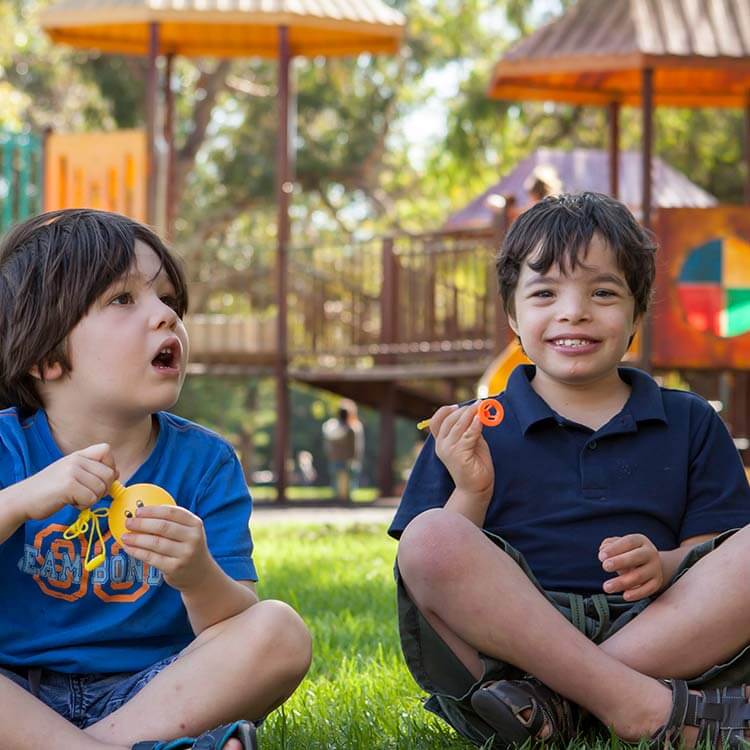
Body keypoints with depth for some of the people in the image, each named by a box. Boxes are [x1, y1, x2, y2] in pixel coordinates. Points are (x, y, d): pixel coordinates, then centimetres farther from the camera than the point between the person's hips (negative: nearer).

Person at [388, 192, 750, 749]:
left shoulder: (690, 425, 18)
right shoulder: (470, 435, 15)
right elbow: (432, 567, 7)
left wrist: (663, 567, -11)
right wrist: (471, 492, -9)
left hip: (658, 635, 1)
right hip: (507, 634, -1)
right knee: (431, 538, -28)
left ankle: (552, 704, -30)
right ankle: (640, 705, -35)